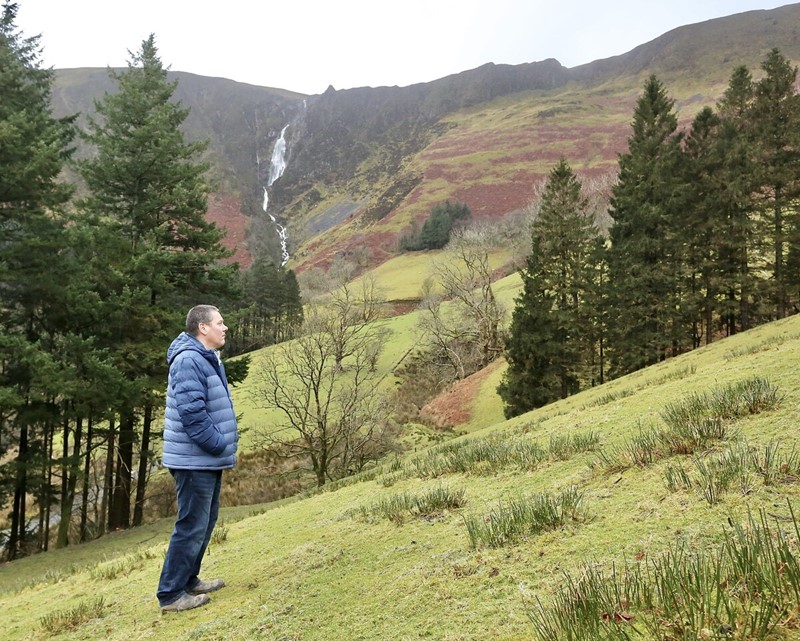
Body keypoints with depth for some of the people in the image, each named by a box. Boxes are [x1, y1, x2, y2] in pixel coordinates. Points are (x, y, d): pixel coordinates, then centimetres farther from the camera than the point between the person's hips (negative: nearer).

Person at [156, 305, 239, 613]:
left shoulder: (207, 359, 13)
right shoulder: (189, 360, -20)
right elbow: (191, 412, -27)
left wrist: (224, 444, 12)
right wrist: (219, 445, -20)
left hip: (207, 459, 11)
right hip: (196, 460, -11)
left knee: (205, 522, 19)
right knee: (192, 527, -4)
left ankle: (188, 580, 32)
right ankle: (171, 594, 7)